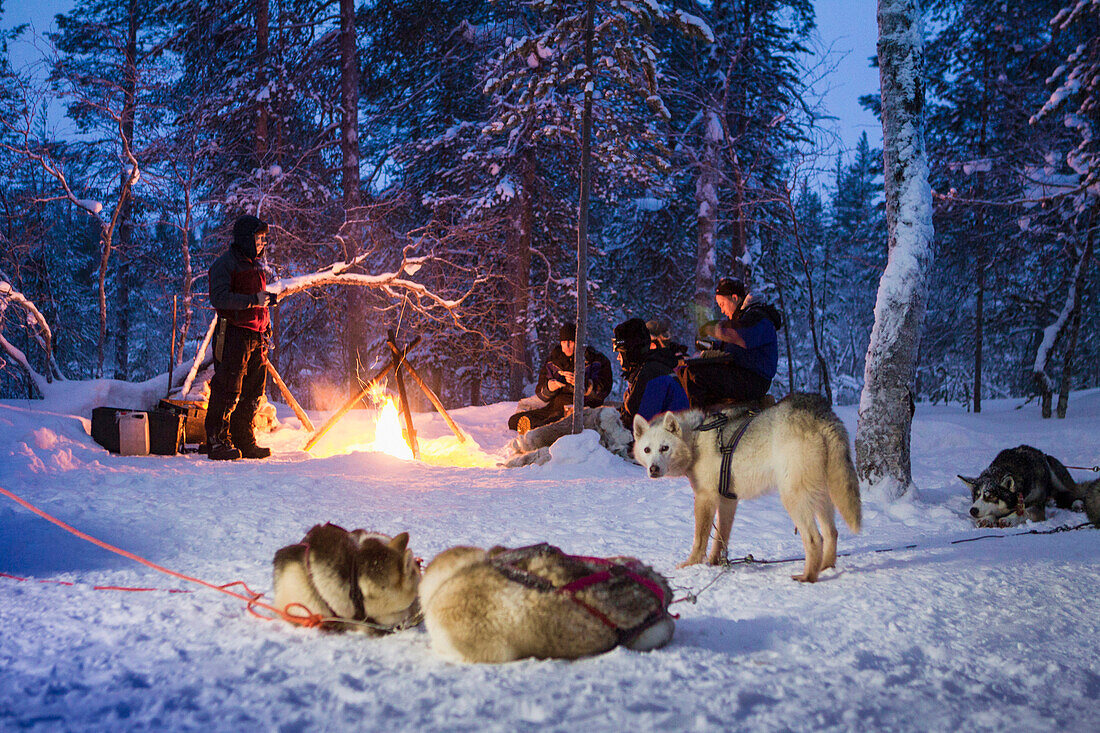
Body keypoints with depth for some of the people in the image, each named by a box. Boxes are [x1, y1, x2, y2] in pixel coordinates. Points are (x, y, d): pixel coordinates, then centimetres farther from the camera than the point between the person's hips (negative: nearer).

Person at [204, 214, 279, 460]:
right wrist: (254, 300, -21)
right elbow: (219, 297, -18)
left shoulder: (256, 265, 21)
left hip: (256, 338, 8)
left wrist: (266, 330, 18)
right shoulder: (225, 264, -5)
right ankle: (217, 440, 0)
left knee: (253, 393, 8)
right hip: (234, 333, -8)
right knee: (228, 390, -8)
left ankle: (244, 441, 16)